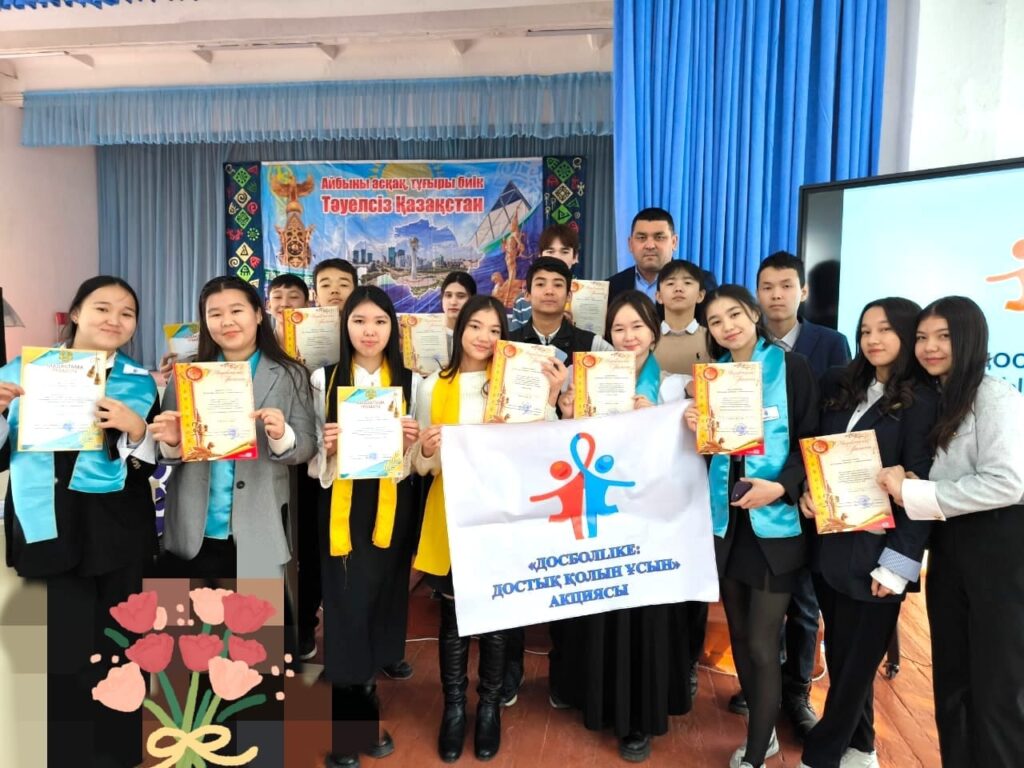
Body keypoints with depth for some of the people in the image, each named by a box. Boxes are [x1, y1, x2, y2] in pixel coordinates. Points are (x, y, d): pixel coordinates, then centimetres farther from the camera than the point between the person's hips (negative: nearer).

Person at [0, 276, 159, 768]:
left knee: (118, 649, 8)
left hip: (117, 533, 0)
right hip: (49, 528, 0)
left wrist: (135, 430, -17)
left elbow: (149, 468, 2)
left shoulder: (140, 383, 4)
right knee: (64, 650, -1)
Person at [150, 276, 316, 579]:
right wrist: (172, 442, -15)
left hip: (258, 534, -1)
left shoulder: (290, 375, -2)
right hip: (192, 534, 2)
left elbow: (307, 447, -4)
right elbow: (169, 449, 7)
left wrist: (282, 436, -24)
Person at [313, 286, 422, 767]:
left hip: (391, 510, 2)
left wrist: (412, 445, -12)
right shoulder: (323, 380, 0)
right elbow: (310, 457, 3)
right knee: (347, 612, 0)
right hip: (341, 510, -2)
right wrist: (327, 448, -18)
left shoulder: (411, 382, 5)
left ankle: (361, 721, 30)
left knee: (380, 608, 10)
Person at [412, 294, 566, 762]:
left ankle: (489, 707, 30)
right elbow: (423, 466, 6)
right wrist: (427, 452, -16)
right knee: (452, 619, 9)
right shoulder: (434, 387, 3)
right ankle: (454, 707, 28)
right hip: (450, 516, 1)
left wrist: (550, 401, -17)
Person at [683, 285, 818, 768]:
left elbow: (811, 440, -6)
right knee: (738, 634, 15)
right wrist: (695, 429, -9)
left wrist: (781, 487, -20)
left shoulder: (791, 368, -4)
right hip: (726, 521, 5)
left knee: (762, 644, -2)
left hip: (774, 523, -4)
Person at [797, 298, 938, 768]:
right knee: (839, 655, 16)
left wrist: (898, 561, -15)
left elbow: (920, 487, -11)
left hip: (874, 549, -5)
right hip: (829, 543, 5)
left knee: (858, 660, 7)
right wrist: (806, 491, -5)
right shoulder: (840, 386, 10)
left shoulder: (921, 400, -6)